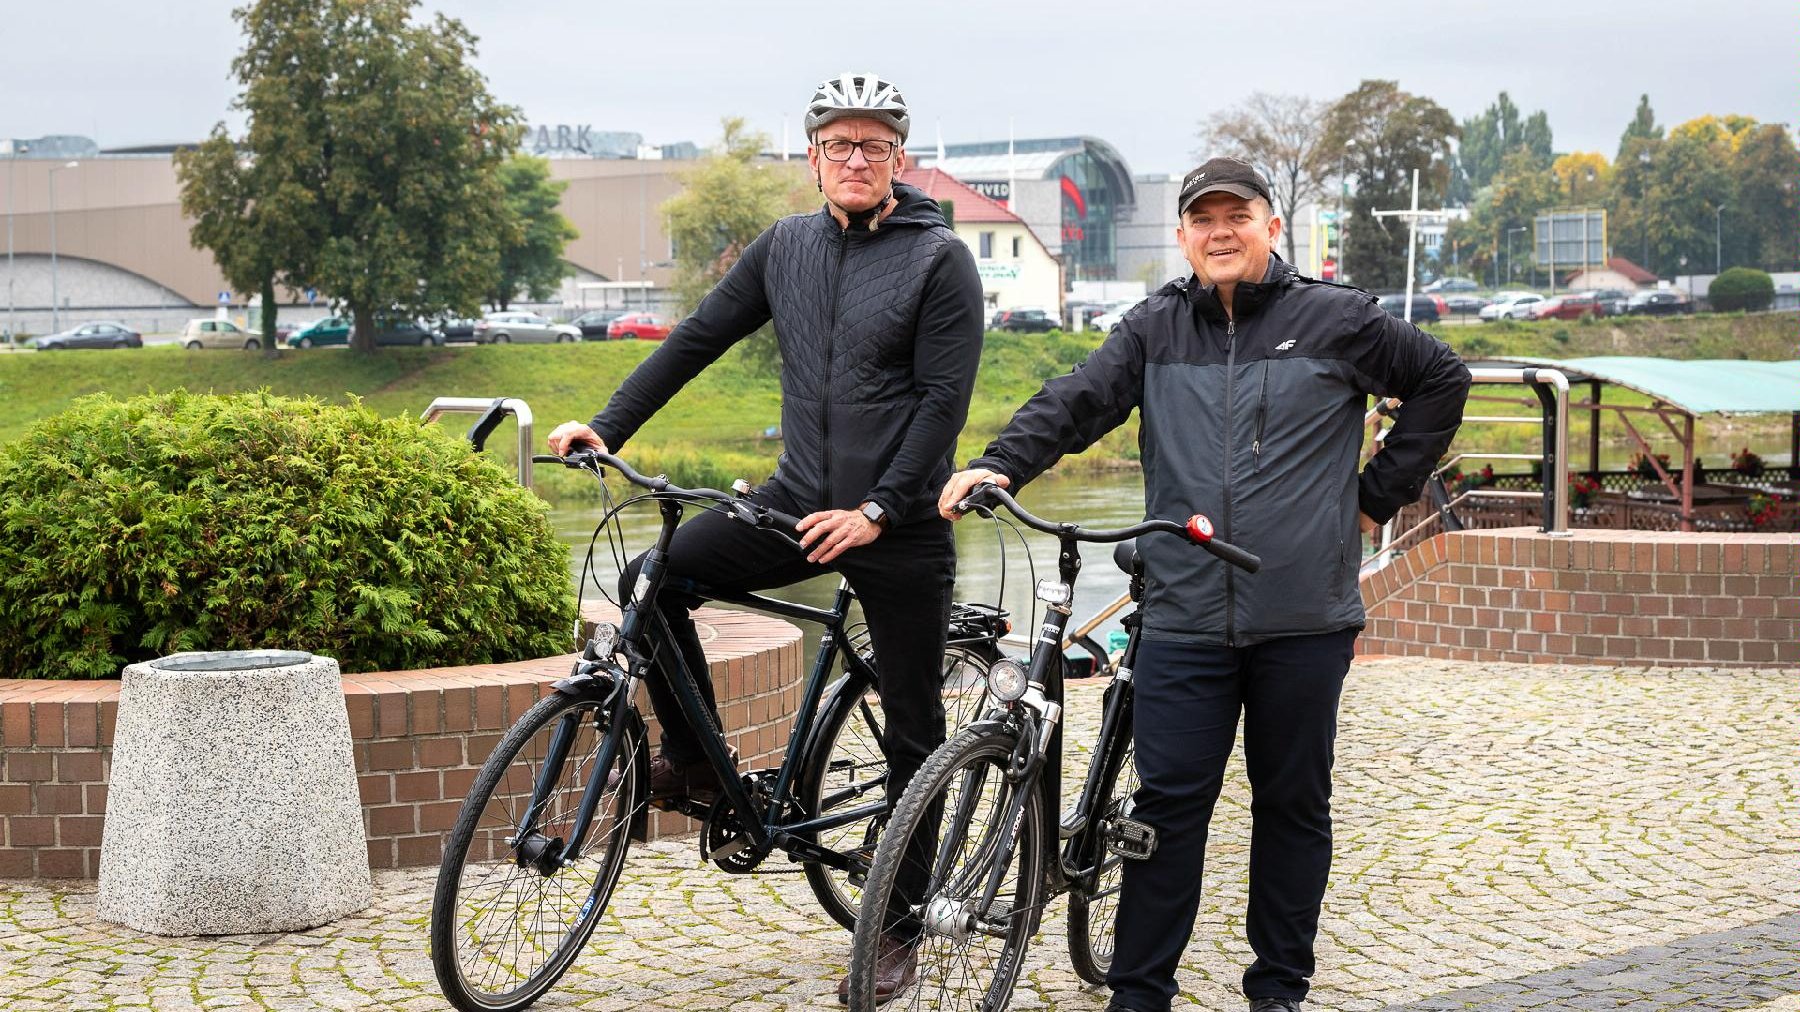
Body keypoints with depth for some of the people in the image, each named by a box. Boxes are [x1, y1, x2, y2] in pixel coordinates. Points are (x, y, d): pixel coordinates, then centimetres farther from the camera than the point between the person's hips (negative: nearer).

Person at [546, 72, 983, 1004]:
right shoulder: (786, 247, 6)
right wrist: (606, 426, 3)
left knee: (911, 734, 3)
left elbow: (944, 399, -13)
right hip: (801, 500, 4)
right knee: (655, 578, -13)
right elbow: (698, 338, 10)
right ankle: (694, 762, 6)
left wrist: (877, 510, -19)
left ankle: (897, 933, 16)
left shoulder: (940, 260, -8)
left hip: (900, 526, -4)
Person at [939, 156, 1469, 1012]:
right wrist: (1002, 463, -23)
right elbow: (1077, 399, -5)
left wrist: (1378, 492, 10)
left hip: (1303, 619, 0)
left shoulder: (1337, 320, 4)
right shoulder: (1154, 329, 8)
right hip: (1184, 619, 1)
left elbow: (1442, 381, 15)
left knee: (1293, 804, 10)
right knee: (1168, 802, 0)